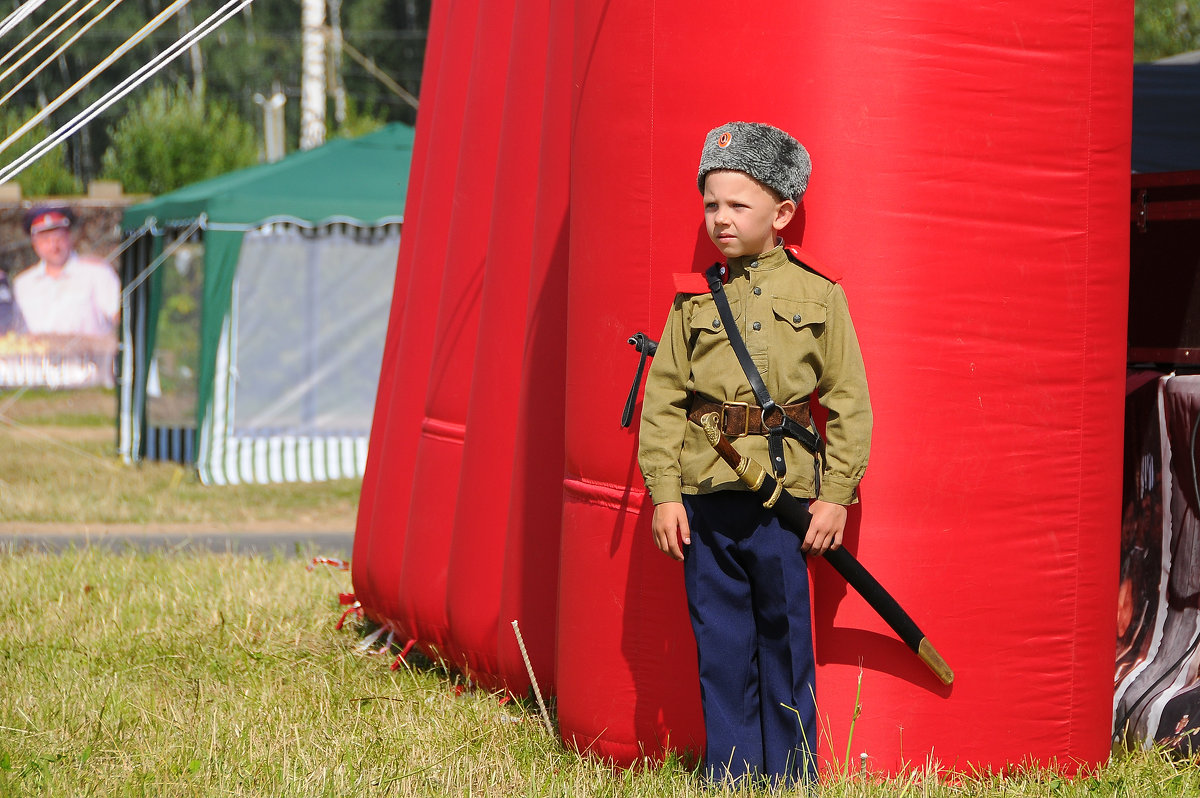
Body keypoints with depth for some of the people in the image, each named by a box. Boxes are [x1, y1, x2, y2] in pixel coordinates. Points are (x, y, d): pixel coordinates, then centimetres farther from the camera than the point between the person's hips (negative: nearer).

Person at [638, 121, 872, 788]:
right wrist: (664, 493, -1)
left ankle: (791, 776, 11)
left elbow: (849, 403, 3)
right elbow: (662, 402, 7)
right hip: (703, 495, 2)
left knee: (784, 637, 1)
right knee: (719, 640, 6)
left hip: (783, 492, -2)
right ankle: (729, 774, 14)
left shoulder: (818, 296, 2)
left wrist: (835, 495, -3)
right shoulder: (694, 301, 7)